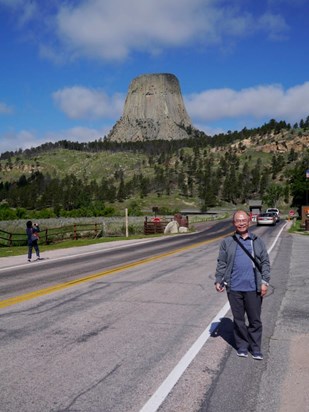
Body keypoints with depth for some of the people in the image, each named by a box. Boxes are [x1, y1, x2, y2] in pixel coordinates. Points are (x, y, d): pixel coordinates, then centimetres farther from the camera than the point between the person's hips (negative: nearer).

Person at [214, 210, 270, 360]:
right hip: (234, 288, 0)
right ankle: (242, 346, 26)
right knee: (238, 319, 11)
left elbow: (265, 263, 5)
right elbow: (221, 263, 5)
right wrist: (218, 280, -2)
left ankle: (256, 348, 23)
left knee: (255, 320, 8)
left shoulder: (257, 242, 5)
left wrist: (265, 282, -2)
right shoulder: (227, 242, 4)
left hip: (253, 288, 0)